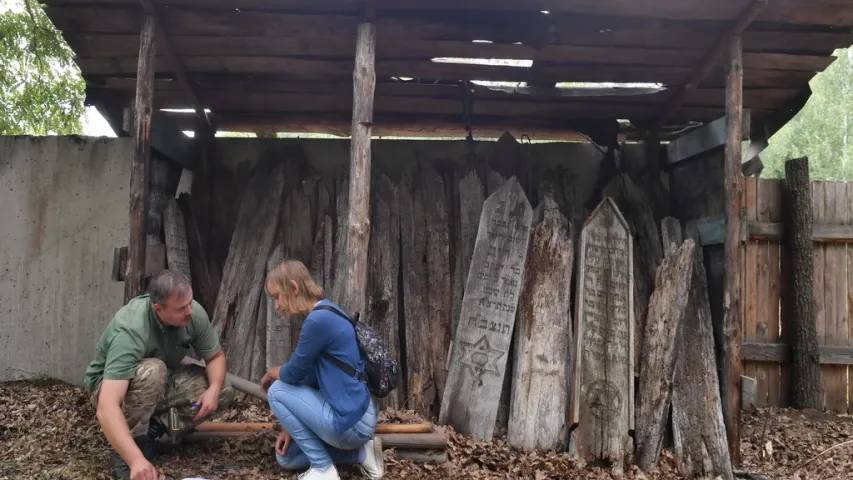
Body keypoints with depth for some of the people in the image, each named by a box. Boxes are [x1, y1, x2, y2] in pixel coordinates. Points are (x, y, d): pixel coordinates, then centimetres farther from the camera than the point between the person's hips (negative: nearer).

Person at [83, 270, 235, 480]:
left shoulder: (195, 314, -22)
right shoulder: (130, 331, -38)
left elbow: (215, 356, -4)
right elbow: (106, 407, -46)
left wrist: (214, 389, -26)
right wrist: (137, 460, -56)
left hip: (161, 382, 6)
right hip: (111, 387, -5)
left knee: (223, 392, -11)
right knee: (151, 371, -38)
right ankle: (122, 453, -21)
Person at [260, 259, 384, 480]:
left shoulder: (319, 320, -23)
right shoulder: (325, 314, 9)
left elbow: (293, 375, -12)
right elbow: (311, 379, 14)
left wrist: (270, 373, 11)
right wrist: (293, 426, 11)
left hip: (350, 422, -10)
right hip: (357, 417, 10)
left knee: (277, 391, -1)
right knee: (286, 458, 21)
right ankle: (361, 453, 14)